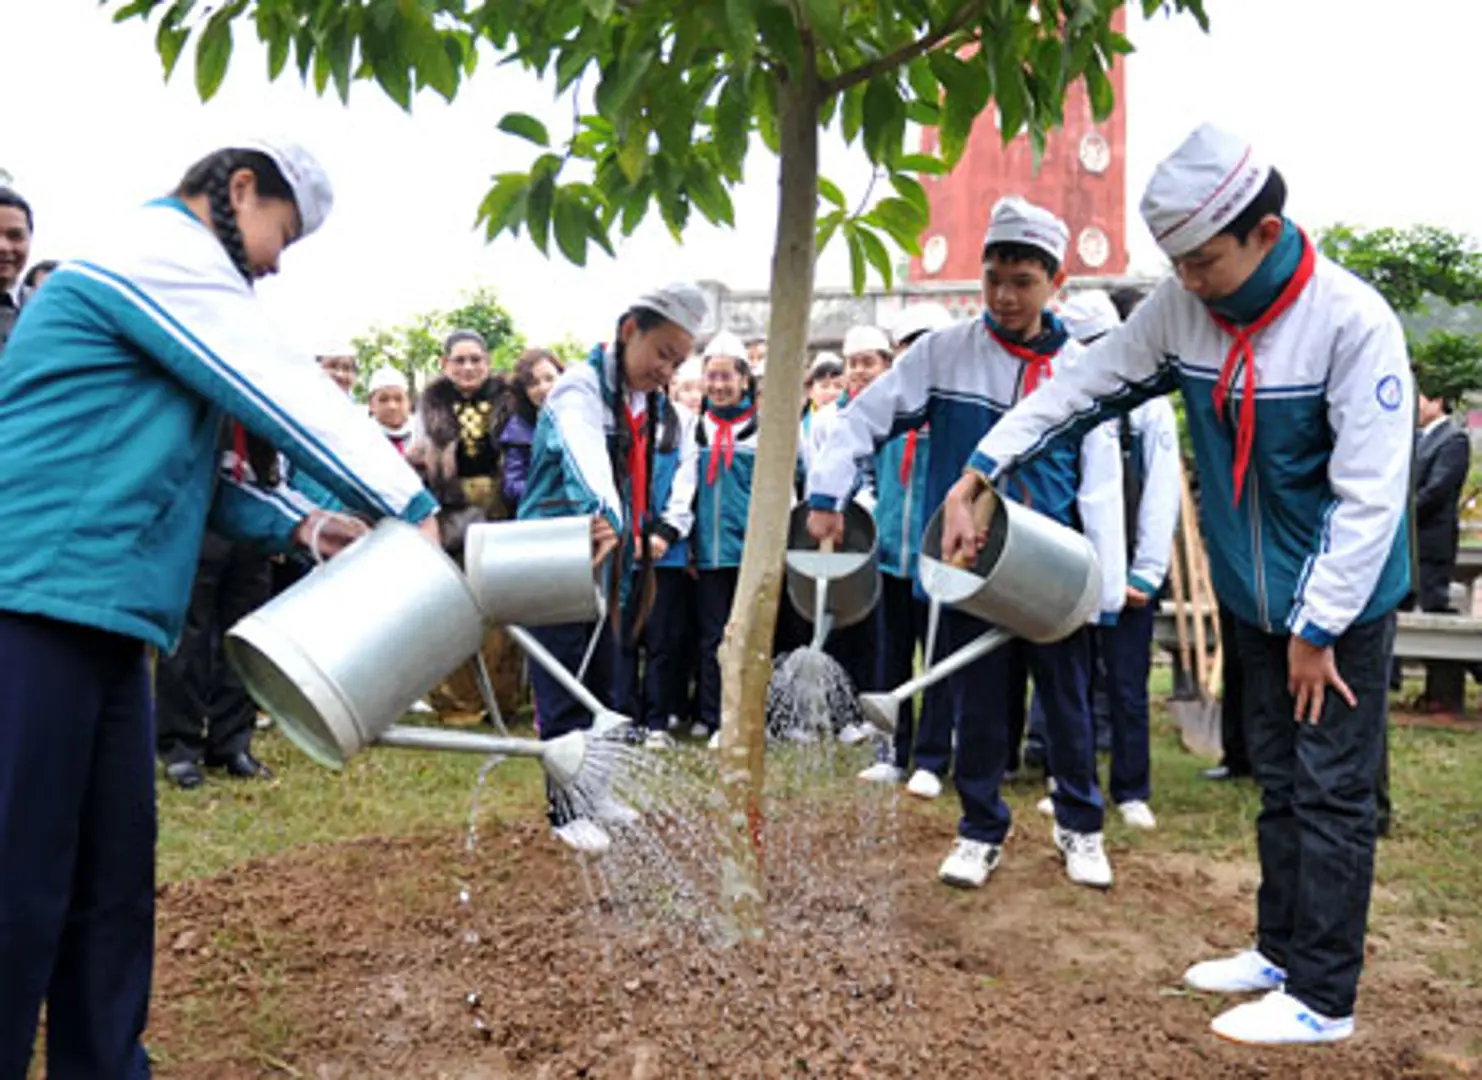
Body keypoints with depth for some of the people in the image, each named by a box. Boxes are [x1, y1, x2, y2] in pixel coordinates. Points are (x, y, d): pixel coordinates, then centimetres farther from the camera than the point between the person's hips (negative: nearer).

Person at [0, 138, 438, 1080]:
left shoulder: (168, 275, 24)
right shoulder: (162, 252, -6)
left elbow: (173, 467, 24)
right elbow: (291, 395, -10)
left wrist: (299, 522, 12)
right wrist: (413, 505, -3)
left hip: (98, 612, 10)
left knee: (113, 878, 11)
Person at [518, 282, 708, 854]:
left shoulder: (646, 400, 9)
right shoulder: (581, 387, -18)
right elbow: (587, 457, -39)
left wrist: (636, 536, 18)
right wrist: (604, 515, -55)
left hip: (609, 563, 8)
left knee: (601, 688, 17)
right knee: (564, 694, -2)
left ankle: (593, 789, 30)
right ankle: (568, 809, 10)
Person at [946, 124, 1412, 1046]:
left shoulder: (1353, 320, -22)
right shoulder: (1182, 308, -7)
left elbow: (1369, 494, -22)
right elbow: (1084, 388, -3)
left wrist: (1319, 627, -18)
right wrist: (977, 475, -8)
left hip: (1343, 597, -5)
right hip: (1256, 594, 6)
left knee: (1332, 792, 1)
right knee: (1279, 781, 16)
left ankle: (1323, 998, 13)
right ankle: (1282, 951, 30)